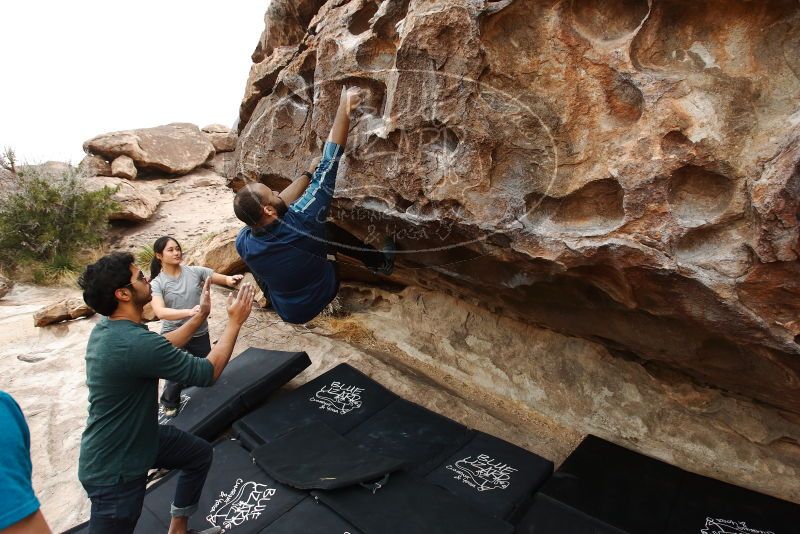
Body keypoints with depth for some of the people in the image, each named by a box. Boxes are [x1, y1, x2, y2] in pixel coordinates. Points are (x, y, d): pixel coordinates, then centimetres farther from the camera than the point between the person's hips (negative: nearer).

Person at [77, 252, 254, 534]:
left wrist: (201, 314, 12)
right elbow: (208, 372, -25)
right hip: (113, 468, -10)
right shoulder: (135, 342, -35)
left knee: (200, 453, 21)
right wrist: (234, 322, -15)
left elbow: (162, 347, 13)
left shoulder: (107, 329, -5)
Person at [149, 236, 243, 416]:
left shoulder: (195, 271, -6)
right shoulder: (157, 283, -11)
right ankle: (170, 404, 34)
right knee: (176, 376, 1)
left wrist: (231, 279, -34)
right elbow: (160, 312, -26)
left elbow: (221, 278, -8)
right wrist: (189, 312, -42)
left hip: (200, 334, 3)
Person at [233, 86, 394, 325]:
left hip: (285, 310, 2)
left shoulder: (243, 243, -25)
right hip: (322, 296, -2)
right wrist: (344, 109, -23)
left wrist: (308, 174, 0)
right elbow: (328, 166, -30)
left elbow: (279, 205, -8)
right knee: (329, 230, 11)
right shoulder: (300, 220, -37)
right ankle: (380, 262, 28)